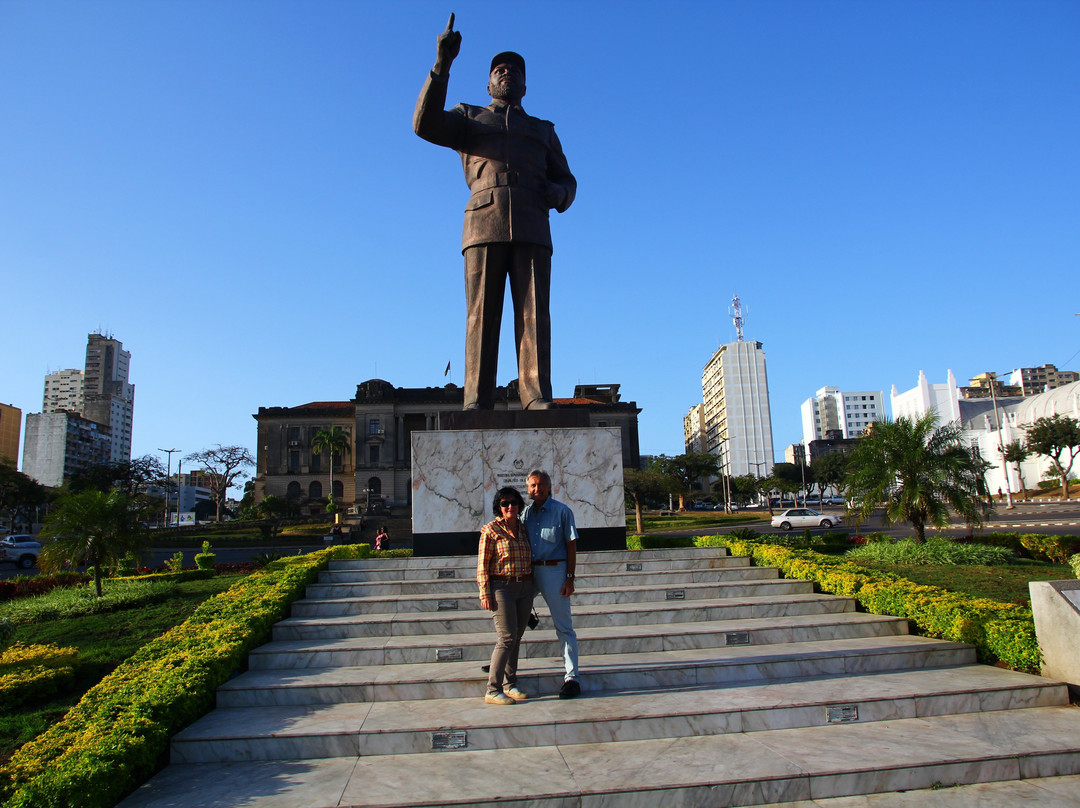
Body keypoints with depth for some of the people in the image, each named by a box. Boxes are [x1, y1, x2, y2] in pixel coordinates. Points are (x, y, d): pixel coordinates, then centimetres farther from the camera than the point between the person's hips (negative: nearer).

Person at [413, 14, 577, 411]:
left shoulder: (543, 130, 32)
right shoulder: (468, 118, 26)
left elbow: (566, 180, 26)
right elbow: (426, 123, 6)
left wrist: (557, 193, 0)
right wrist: (442, 63, -5)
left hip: (531, 228, 2)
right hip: (484, 223, -1)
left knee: (534, 312, -12)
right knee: (481, 313, -11)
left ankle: (538, 398, -18)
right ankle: (477, 401, -15)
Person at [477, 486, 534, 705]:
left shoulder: (523, 528, 12)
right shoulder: (490, 530, -6)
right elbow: (482, 564, -7)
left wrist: (531, 590, 18)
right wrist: (484, 593, -13)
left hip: (524, 588, 6)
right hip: (501, 587, -6)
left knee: (516, 638, 11)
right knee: (507, 638, -10)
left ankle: (510, 684, 22)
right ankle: (493, 690, -2)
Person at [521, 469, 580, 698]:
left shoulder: (562, 511, -3)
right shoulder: (526, 513, 10)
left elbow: (571, 545, -5)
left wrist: (570, 578, -11)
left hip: (554, 570, -5)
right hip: (528, 571, 5)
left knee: (564, 626, 1)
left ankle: (571, 677, 7)